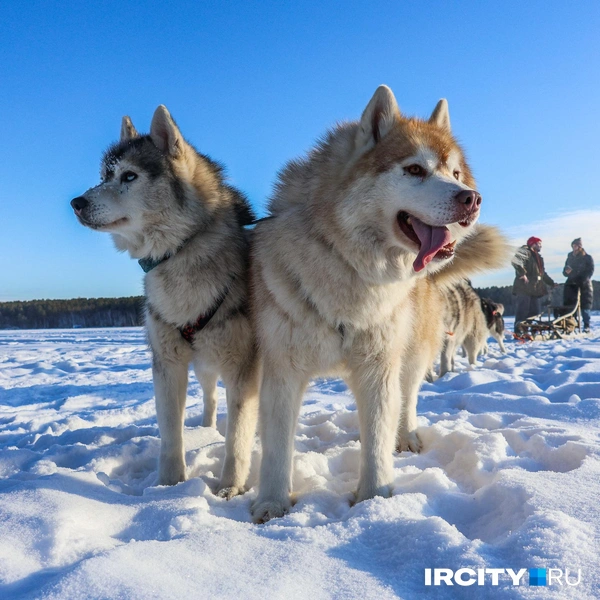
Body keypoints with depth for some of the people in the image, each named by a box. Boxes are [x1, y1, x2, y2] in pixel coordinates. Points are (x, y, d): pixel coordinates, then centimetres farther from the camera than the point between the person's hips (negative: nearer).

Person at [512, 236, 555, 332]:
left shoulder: (538, 257, 25)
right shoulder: (525, 252, -5)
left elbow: (542, 273, 33)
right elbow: (515, 261, -25)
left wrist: (552, 283, 29)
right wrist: (522, 273, -26)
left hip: (536, 288, 9)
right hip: (525, 288, -9)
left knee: (536, 312, 9)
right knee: (523, 311, -10)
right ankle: (518, 332, -9)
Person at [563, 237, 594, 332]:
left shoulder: (588, 258, 2)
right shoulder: (570, 257, 14)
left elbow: (590, 272, -5)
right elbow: (565, 271, 17)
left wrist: (581, 279, -19)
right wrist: (566, 271, -7)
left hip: (584, 284, -3)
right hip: (571, 283, 3)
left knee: (585, 304, -4)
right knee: (568, 304, -7)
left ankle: (586, 326, 1)